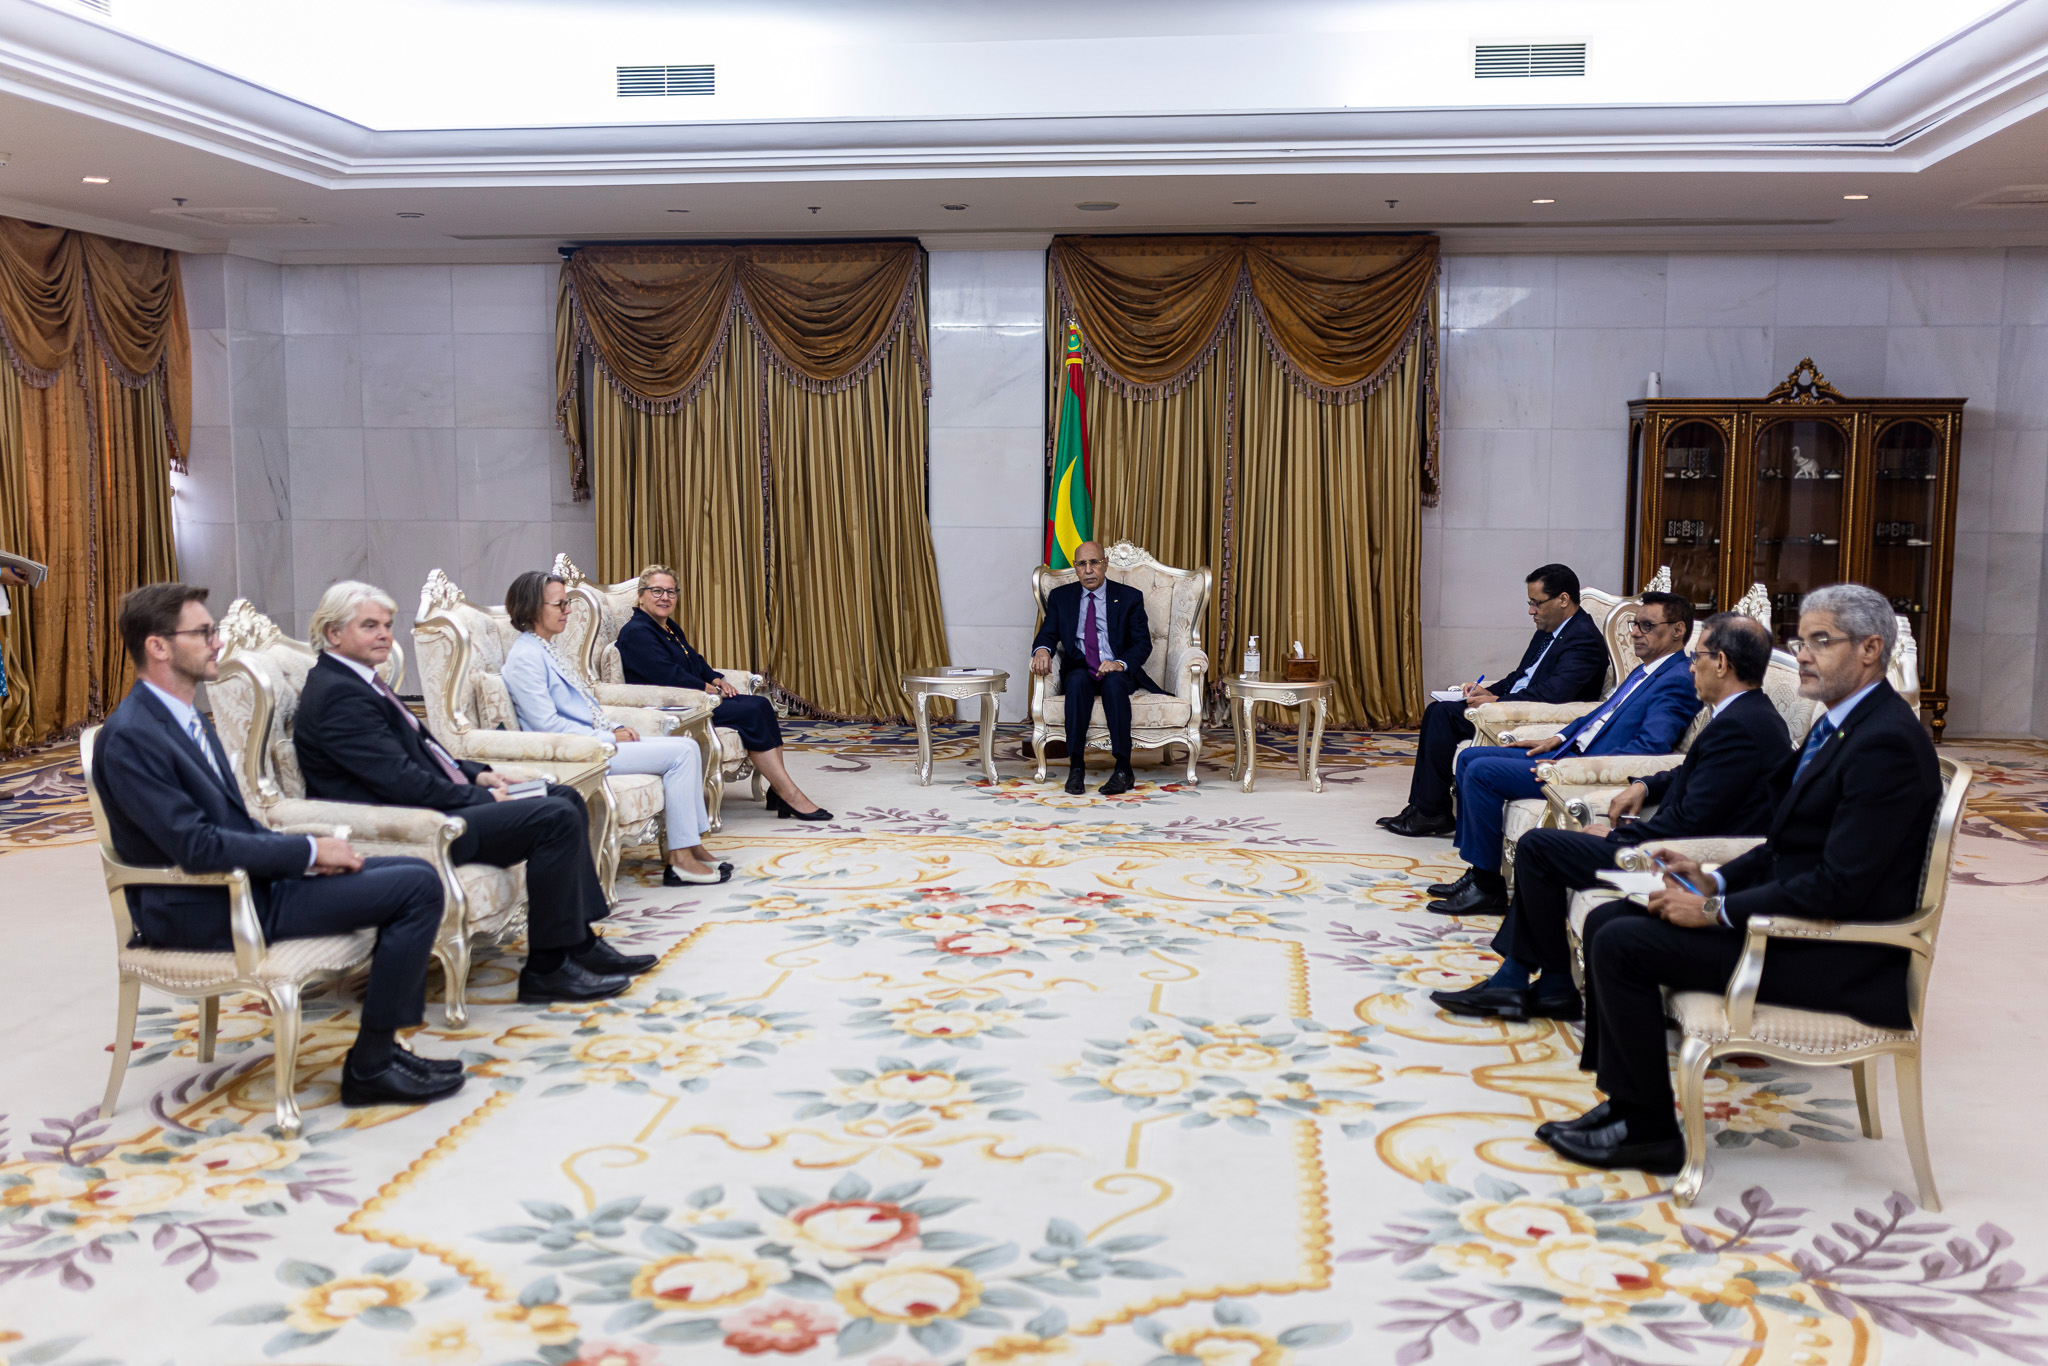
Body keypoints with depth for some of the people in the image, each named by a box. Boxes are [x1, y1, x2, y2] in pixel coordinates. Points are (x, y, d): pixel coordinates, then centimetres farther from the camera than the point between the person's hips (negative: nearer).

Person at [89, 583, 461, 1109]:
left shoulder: (187, 718, 12)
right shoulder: (130, 737, -18)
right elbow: (197, 846, -24)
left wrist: (307, 852, -1)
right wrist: (309, 851, -17)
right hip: (205, 912, -10)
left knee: (415, 875, 8)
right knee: (418, 887, -15)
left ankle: (379, 1046, 9)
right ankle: (370, 1067, -6)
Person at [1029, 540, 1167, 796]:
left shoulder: (1129, 597, 7)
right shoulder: (1060, 597, 12)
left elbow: (1143, 644, 0)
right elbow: (1047, 634, 4)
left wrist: (1121, 664, -21)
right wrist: (1042, 649, -22)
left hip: (1118, 672, -1)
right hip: (1079, 671, 1)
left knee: (1114, 682, -36)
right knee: (1078, 681, -35)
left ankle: (1124, 770, -38)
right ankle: (1076, 766, -36)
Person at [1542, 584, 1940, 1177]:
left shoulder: (1887, 742, -20)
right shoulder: (1840, 723, 12)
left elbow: (1838, 886, -25)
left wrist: (1716, 912, -19)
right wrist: (1715, 882, 3)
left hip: (1836, 953, -10)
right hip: (1795, 915, 10)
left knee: (1621, 946, -16)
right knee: (1608, 920, 4)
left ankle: (1649, 1129, -2)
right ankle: (1625, 1100, 8)